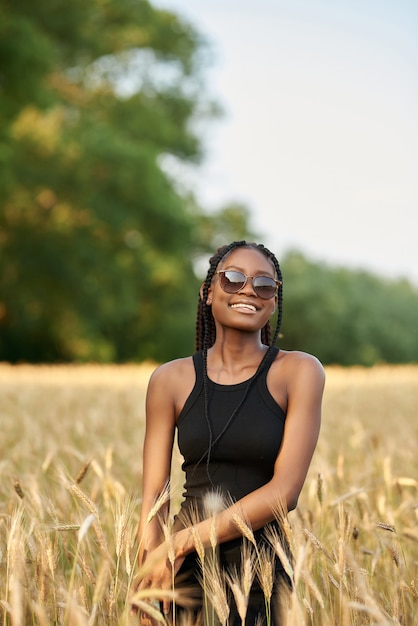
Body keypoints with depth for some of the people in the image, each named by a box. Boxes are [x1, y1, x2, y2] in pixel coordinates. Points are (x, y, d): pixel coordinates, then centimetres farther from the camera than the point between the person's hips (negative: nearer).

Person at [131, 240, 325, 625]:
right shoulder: (171, 380, 2)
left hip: (261, 578, -1)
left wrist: (184, 540, -16)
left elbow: (286, 490, -12)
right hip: (185, 573, 2)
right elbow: (153, 496, 0)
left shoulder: (299, 372, -4)